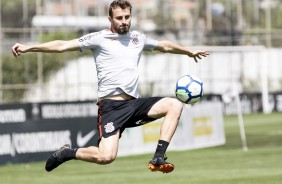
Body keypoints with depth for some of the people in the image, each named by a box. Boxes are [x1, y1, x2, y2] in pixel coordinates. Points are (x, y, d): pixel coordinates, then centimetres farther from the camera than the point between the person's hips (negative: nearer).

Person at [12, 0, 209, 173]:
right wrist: (29, 47, -14)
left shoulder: (138, 38, 16)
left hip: (134, 103, 6)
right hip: (111, 105, -6)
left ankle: (158, 159, -10)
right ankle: (67, 153, 7)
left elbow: (165, 45, 35)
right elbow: (63, 45, -6)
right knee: (106, 157, -22)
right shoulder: (99, 38, -1)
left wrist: (189, 52, 45)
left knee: (175, 105, -9)